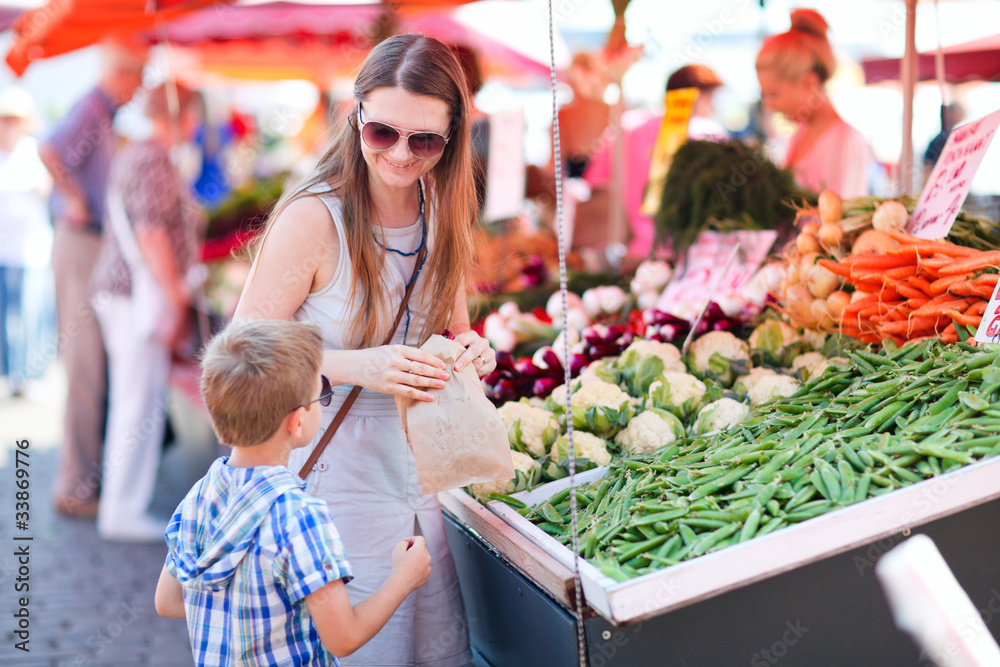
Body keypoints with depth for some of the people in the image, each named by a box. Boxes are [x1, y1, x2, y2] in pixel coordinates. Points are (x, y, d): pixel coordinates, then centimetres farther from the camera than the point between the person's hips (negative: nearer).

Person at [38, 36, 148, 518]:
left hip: (97, 247, 10)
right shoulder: (91, 108, -15)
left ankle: (86, 473, 27)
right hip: (82, 244, -10)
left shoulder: (108, 112, 15)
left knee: (95, 365, 16)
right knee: (86, 367, -6)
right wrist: (75, 201, -20)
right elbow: (50, 152, -32)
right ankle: (75, 487, 1)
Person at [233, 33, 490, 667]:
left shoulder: (443, 214, 2)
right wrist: (357, 366, -29)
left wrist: (471, 350, -7)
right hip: (334, 477, -6)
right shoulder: (314, 217, -17)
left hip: (418, 467, 6)